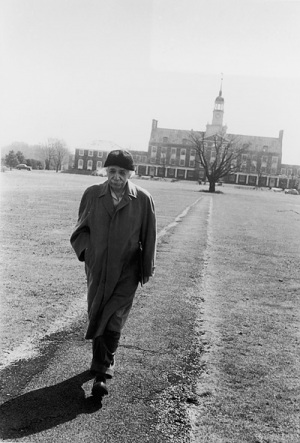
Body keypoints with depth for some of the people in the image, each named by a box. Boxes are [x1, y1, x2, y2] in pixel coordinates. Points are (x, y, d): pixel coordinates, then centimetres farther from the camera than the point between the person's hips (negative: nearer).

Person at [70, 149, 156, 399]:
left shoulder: (143, 199, -7)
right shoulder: (92, 195, -2)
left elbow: (149, 238, 0)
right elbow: (81, 227, 11)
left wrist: (146, 270, 3)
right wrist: (85, 247, -6)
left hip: (126, 273, -3)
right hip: (97, 270, 3)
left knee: (113, 322, -6)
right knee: (96, 319, 15)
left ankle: (101, 373, 7)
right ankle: (104, 364, 37)